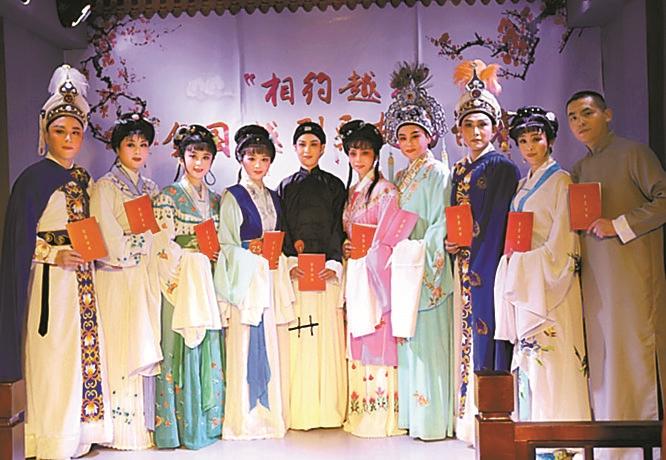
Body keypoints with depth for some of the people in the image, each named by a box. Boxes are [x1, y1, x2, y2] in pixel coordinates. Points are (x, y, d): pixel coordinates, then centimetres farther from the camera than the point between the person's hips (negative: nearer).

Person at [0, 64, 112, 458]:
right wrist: (56, 255, -20)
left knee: (86, 353, 9)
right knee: (54, 360, -2)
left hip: (83, 282, 7)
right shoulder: (34, 178, -7)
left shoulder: (84, 179, 12)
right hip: (50, 282, -7)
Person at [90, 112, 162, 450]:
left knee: (145, 347, 6)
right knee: (122, 348, -4)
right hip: (118, 279, -5)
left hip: (146, 279, 6)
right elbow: (109, 241, -10)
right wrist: (140, 252, -3)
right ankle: (123, 427, 4)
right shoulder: (106, 187, -2)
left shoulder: (151, 188, 16)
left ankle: (145, 420, 14)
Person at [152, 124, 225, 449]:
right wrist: (197, 255, -10)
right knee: (183, 348, -4)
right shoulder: (168, 196, 0)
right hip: (181, 282, -5)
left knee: (210, 348, 5)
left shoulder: (215, 199, 15)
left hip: (209, 283, 5)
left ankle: (209, 419, 15)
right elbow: (164, 246, -8)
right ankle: (181, 423, 6)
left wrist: (216, 257, 3)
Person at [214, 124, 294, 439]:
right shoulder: (232, 197, 0)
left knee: (274, 345, 6)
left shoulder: (273, 198, 17)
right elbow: (225, 245, -4)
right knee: (249, 346, -5)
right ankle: (247, 417, 6)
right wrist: (250, 249, -18)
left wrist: (281, 256, 6)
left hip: (273, 278, 5)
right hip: (246, 279, -5)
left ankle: (273, 412, 17)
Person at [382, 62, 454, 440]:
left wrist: (421, 255, -15)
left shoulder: (438, 173, -4)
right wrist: (397, 257, 6)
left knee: (430, 343, -4)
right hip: (403, 270, 7)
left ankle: (435, 420, 5)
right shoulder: (400, 178, 17)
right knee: (408, 340, 9)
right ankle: (414, 415, 19)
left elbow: (441, 223, -10)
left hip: (429, 270, -7)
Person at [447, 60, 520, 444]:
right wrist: (452, 243, 2)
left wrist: (469, 243, -11)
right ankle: (472, 416, 17)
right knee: (471, 333, 9)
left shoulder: (504, 168, -4)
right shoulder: (460, 170, 16)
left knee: (488, 334, -6)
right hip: (467, 267, 7)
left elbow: (505, 224, -10)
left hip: (491, 267, -6)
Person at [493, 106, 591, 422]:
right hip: (521, 277, 7)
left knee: (548, 350, -8)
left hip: (549, 277, -7)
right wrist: (513, 260, 6)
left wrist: (528, 261, -14)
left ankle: (556, 423, 0)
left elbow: (561, 237, -10)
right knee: (527, 347, 7)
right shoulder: (523, 185, 20)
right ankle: (532, 420, 13)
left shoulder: (560, 180, -3)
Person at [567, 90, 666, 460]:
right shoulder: (579, 169, 18)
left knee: (635, 350, -3)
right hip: (594, 275, 6)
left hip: (633, 272, -6)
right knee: (601, 355, 5)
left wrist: (620, 225, -14)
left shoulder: (634, 153, -1)